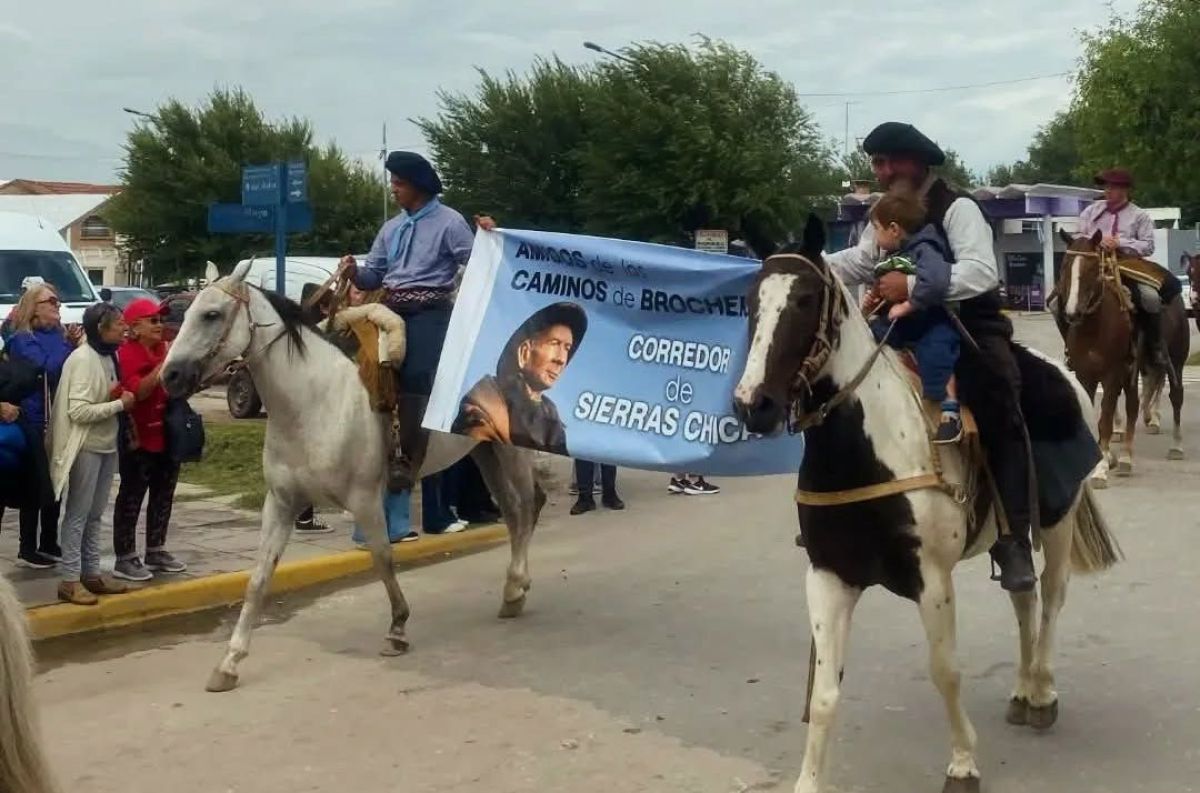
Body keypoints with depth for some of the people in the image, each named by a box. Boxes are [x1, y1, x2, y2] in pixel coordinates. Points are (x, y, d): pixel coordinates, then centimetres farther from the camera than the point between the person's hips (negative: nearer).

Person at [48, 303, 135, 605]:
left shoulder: (108, 355, 9)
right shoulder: (83, 359, -17)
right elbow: (79, 411, -23)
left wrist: (118, 397, 1)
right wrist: (119, 403, -17)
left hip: (107, 445, 8)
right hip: (86, 448, -8)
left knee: (94, 514, 14)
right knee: (78, 514, -2)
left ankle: (91, 573, 23)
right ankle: (70, 580, 5)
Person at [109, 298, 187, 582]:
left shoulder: (165, 349, 9)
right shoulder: (126, 354, -14)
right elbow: (138, 391, -26)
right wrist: (165, 364, -32)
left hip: (166, 435, 8)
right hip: (138, 438, -8)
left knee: (163, 496, 15)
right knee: (131, 497, -2)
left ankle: (156, 551, 26)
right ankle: (125, 558, 3)